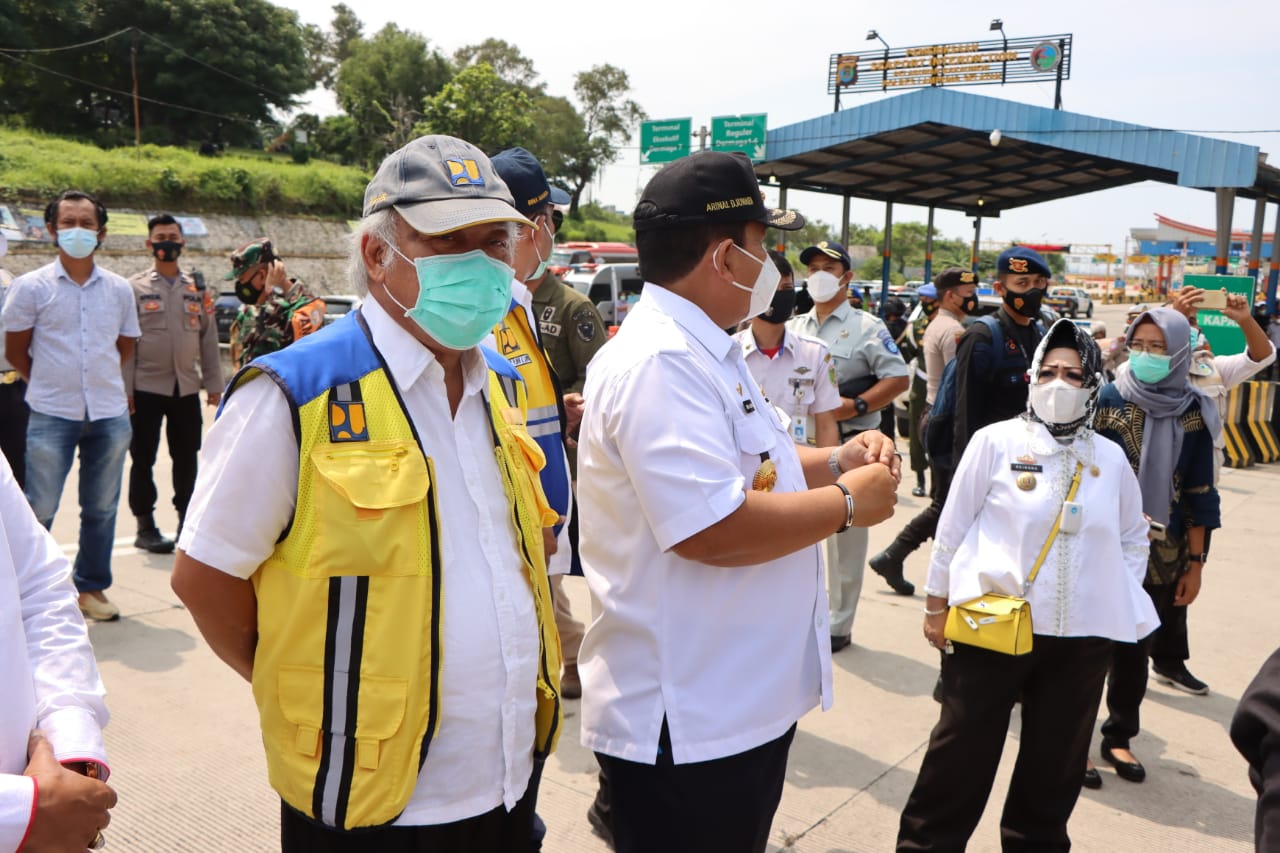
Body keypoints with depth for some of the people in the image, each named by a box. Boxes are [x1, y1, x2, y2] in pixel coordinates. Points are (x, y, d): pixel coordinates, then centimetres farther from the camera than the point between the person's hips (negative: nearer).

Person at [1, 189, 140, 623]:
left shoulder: (119, 289, 4)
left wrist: (97, 379, 13)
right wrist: (52, 383, 6)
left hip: (110, 415, 3)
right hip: (51, 416, -2)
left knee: (101, 509, 10)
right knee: (39, 509, 3)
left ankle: (91, 587, 23)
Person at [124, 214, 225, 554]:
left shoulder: (198, 289, 9)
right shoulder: (135, 288, 1)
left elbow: (209, 339, 9)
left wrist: (214, 384, 4)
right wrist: (125, 389, -8)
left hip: (187, 388, 2)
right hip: (147, 388, -2)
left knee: (187, 458, 7)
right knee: (143, 459, 4)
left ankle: (187, 523, 19)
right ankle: (145, 527, 14)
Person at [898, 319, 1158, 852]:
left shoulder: (1110, 458, 6)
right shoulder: (996, 441, -5)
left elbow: (1133, 538, 18)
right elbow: (953, 527, -2)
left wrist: (1122, 601, 9)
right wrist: (937, 605, -1)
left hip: (1084, 635, 4)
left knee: (1054, 763, 16)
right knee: (962, 753, 5)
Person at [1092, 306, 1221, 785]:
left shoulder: (1195, 414, 0)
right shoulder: (1107, 399, -7)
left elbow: (1199, 495, 3)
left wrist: (1195, 563, 2)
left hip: (1161, 556, 2)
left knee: (1135, 647, 13)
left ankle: (1119, 736, 30)